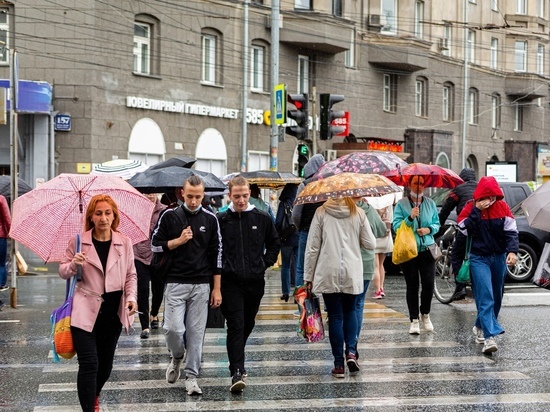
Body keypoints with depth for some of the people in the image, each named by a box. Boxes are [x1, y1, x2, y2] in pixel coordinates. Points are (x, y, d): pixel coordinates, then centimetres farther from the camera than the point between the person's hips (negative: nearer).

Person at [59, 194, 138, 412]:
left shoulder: (124, 242, 2)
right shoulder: (78, 242, -2)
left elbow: (131, 275, 8)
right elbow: (63, 272, 4)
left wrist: (131, 297, -9)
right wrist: (74, 264, -18)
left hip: (113, 312, 3)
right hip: (85, 312, -3)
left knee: (106, 364, 16)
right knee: (89, 364, -11)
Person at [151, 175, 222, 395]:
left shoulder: (210, 219, 5)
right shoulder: (169, 216, 1)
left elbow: (216, 254, 7)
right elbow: (155, 244, 4)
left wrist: (216, 288, 3)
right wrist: (179, 241, -12)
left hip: (201, 285, 1)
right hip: (175, 283, -1)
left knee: (196, 332, 1)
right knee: (173, 328, -10)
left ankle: (191, 376, 12)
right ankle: (177, 357, 21)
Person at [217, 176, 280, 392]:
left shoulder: (262, 218, 3)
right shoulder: (221, 219, -3)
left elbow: (275, 243, 17)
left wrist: (266, 263, 7)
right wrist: (220, 267, -1)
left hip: (255, 281, 3)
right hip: (231, 282, -3)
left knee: (248, 325, 16)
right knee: (236, 326, -11)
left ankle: (237, 359, 38)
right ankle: (237, 372, -13)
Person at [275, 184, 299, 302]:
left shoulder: (283, 204, -8)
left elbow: (278, 222, -10)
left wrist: (278, 235, 3)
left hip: (287, 239, -1)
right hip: (299, 239, 2)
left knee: (285, 266, 11)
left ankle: (286, 292, 9)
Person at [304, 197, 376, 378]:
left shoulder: (321, 213, -3)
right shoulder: (358, 213, 1)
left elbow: (312, 247, -4)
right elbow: (370, 244, 3)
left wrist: (308, 276, 3)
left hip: (328, 274, -1)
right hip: (353, 273, 1)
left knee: (335, 316, 6)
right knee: (350, 311, 20)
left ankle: (339, 364, 7)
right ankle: (351, 351, 1)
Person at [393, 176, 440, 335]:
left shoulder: (430, 203, 11)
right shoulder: (401, 204, 2)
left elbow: (437, 223, 15)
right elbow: (396, 226, -6)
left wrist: (429, 229, -6)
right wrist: (410, 218, -20)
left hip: (427, 249, 2)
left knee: (429, 284, -4)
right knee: (412, 286, 3)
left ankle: (425, 314, 19)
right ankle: (414, 320, 10)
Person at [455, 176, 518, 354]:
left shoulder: (502, 206, 0)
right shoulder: (470, 208, -6)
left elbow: (511, 231, -2)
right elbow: (464, 230, -18)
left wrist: (512, 251, -17)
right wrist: (477, 210, -21)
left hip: (499, 257, 4)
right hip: (479, 258, -4)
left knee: (496, 297, 14)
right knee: (485, 297, -15)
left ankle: (480, 327, 34)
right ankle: (489, 337, -21)